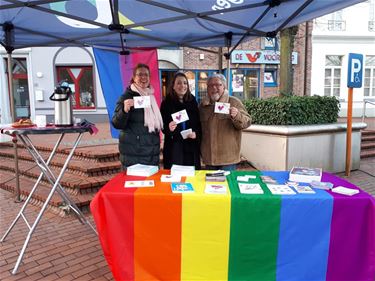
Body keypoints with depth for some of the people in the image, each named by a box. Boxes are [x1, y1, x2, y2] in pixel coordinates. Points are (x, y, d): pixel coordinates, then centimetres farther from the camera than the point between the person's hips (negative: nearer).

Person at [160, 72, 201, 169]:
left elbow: (199, 123, 11)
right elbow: (163, 126, -1)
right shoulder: (166, 103, -2)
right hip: (173, 148, -3)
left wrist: (196, 134, -8)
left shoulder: (192, 102, 8)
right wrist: (169, 128, -23)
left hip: (191, 147, 3)